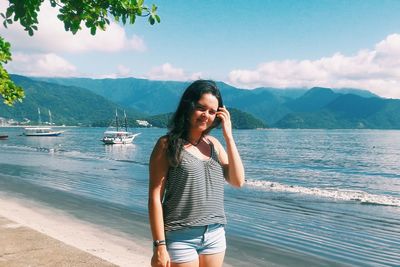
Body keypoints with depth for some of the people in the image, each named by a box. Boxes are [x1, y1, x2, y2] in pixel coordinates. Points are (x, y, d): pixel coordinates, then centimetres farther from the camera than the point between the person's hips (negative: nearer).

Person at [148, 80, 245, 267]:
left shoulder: (213, 144, 9)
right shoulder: (168, 144, -8)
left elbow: (238, 181, 1)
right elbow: (155, 198, -10)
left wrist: (228, 135, -2)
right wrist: (159, 245, -13)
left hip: (215, 235, 5)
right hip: (181, 237, -5)